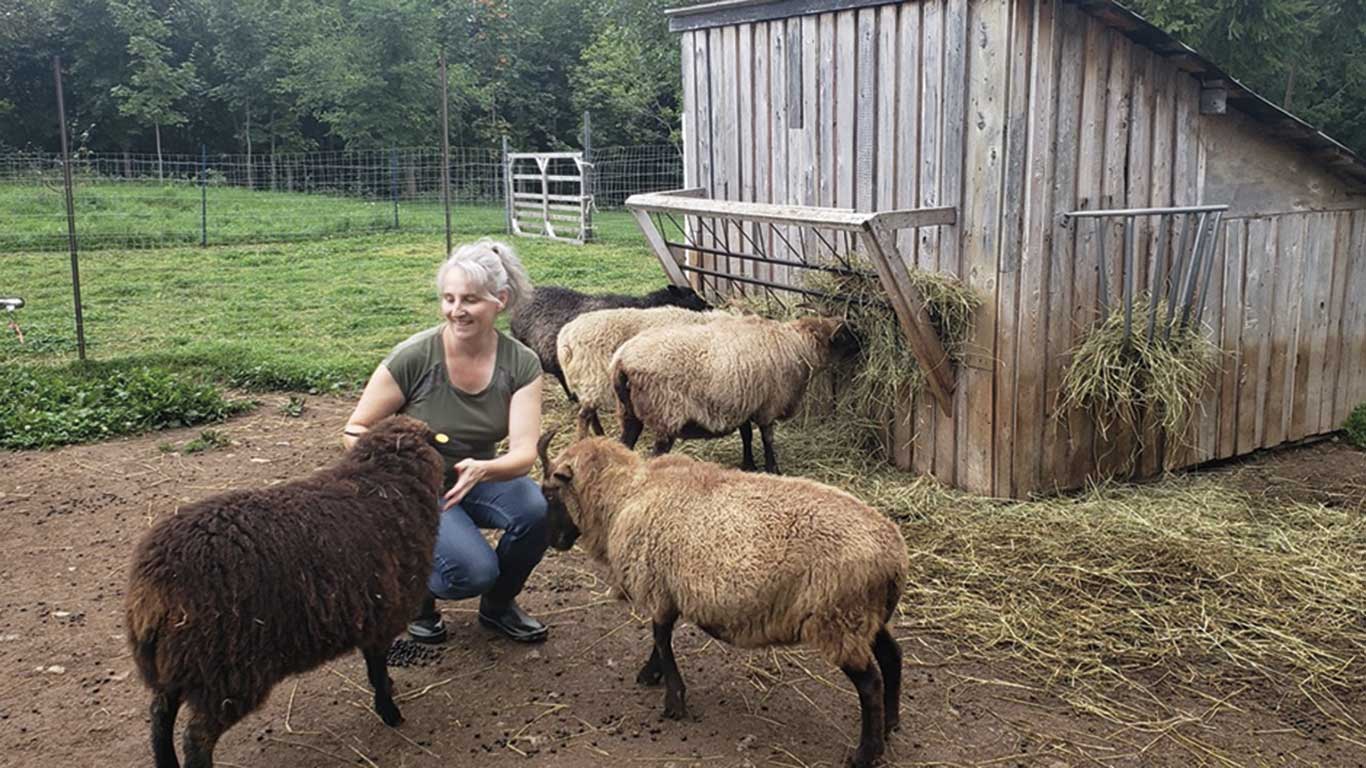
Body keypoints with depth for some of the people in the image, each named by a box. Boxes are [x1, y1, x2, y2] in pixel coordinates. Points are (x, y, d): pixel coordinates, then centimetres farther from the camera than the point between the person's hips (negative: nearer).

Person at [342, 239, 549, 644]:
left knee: (537, 508, -29)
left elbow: (525, 451, -23)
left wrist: (482, 470, -44)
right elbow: (356, 430, -11)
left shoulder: (521, 364, -14)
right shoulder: (414, 357, -21)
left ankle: (498, 604, 2)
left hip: (476, 479, 4)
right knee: (474, 570, -29)